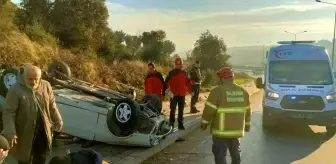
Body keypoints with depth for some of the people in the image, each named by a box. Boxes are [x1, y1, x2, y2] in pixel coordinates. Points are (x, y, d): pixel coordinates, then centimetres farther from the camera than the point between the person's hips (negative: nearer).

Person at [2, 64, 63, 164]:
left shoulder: (46, 86, -3)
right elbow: (9, 113, -20)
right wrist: (10, 133, -28)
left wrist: (58, 121, 9)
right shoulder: (15, 90, -18)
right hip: (25, 134, -4)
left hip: (43, 132, 4)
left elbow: (52, 105, 9)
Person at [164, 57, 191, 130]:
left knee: (181, 110, 9)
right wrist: (164, 92, -11)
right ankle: (171, 123, 7)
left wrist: (189, 90, 9)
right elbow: (166, 83, -6)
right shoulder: (171, 73, -3)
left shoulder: (185, 73, 8)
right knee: (173, 109, -1)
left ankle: (180, 124, 17)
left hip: (182, 95, 3)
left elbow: (187, 82, 14)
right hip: (174, 94, -3)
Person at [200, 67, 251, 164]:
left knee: (220, 154, 2)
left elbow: (209, 109, -13)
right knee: (235, 152, 23)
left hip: (221, 130, -6)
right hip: (237, 129, 6)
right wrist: (247, 125, 24)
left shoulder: (217, 91, -14)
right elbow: (247, 111, 13)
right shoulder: (243, 91, 6)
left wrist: (204, 123, 0)